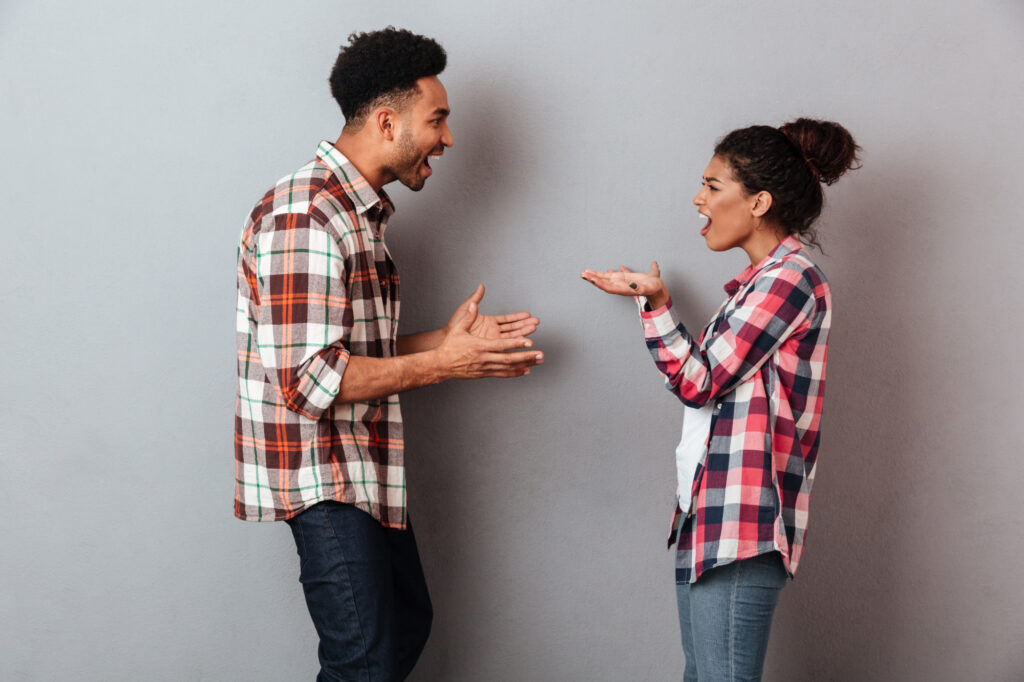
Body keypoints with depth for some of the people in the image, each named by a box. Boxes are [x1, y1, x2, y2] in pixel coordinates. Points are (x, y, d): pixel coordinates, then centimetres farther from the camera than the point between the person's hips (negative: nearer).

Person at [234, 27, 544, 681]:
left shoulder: (359, 211, 15)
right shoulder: (305, 216, -20)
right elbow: (311, 377, -26)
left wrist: (447, 340, 7)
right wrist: (444, 364, -22)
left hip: (365, 472, 10)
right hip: (324, 479, -10)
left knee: (408, 624, 19)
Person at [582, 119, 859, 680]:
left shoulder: (791, 277, -11)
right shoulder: (760, 281, 19)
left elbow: (699, 382, -12)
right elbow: (702, 380, 18)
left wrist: (655, 303, -12)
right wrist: (653, 301, 19)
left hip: (741, 522, -10)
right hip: (706, 514, 10)